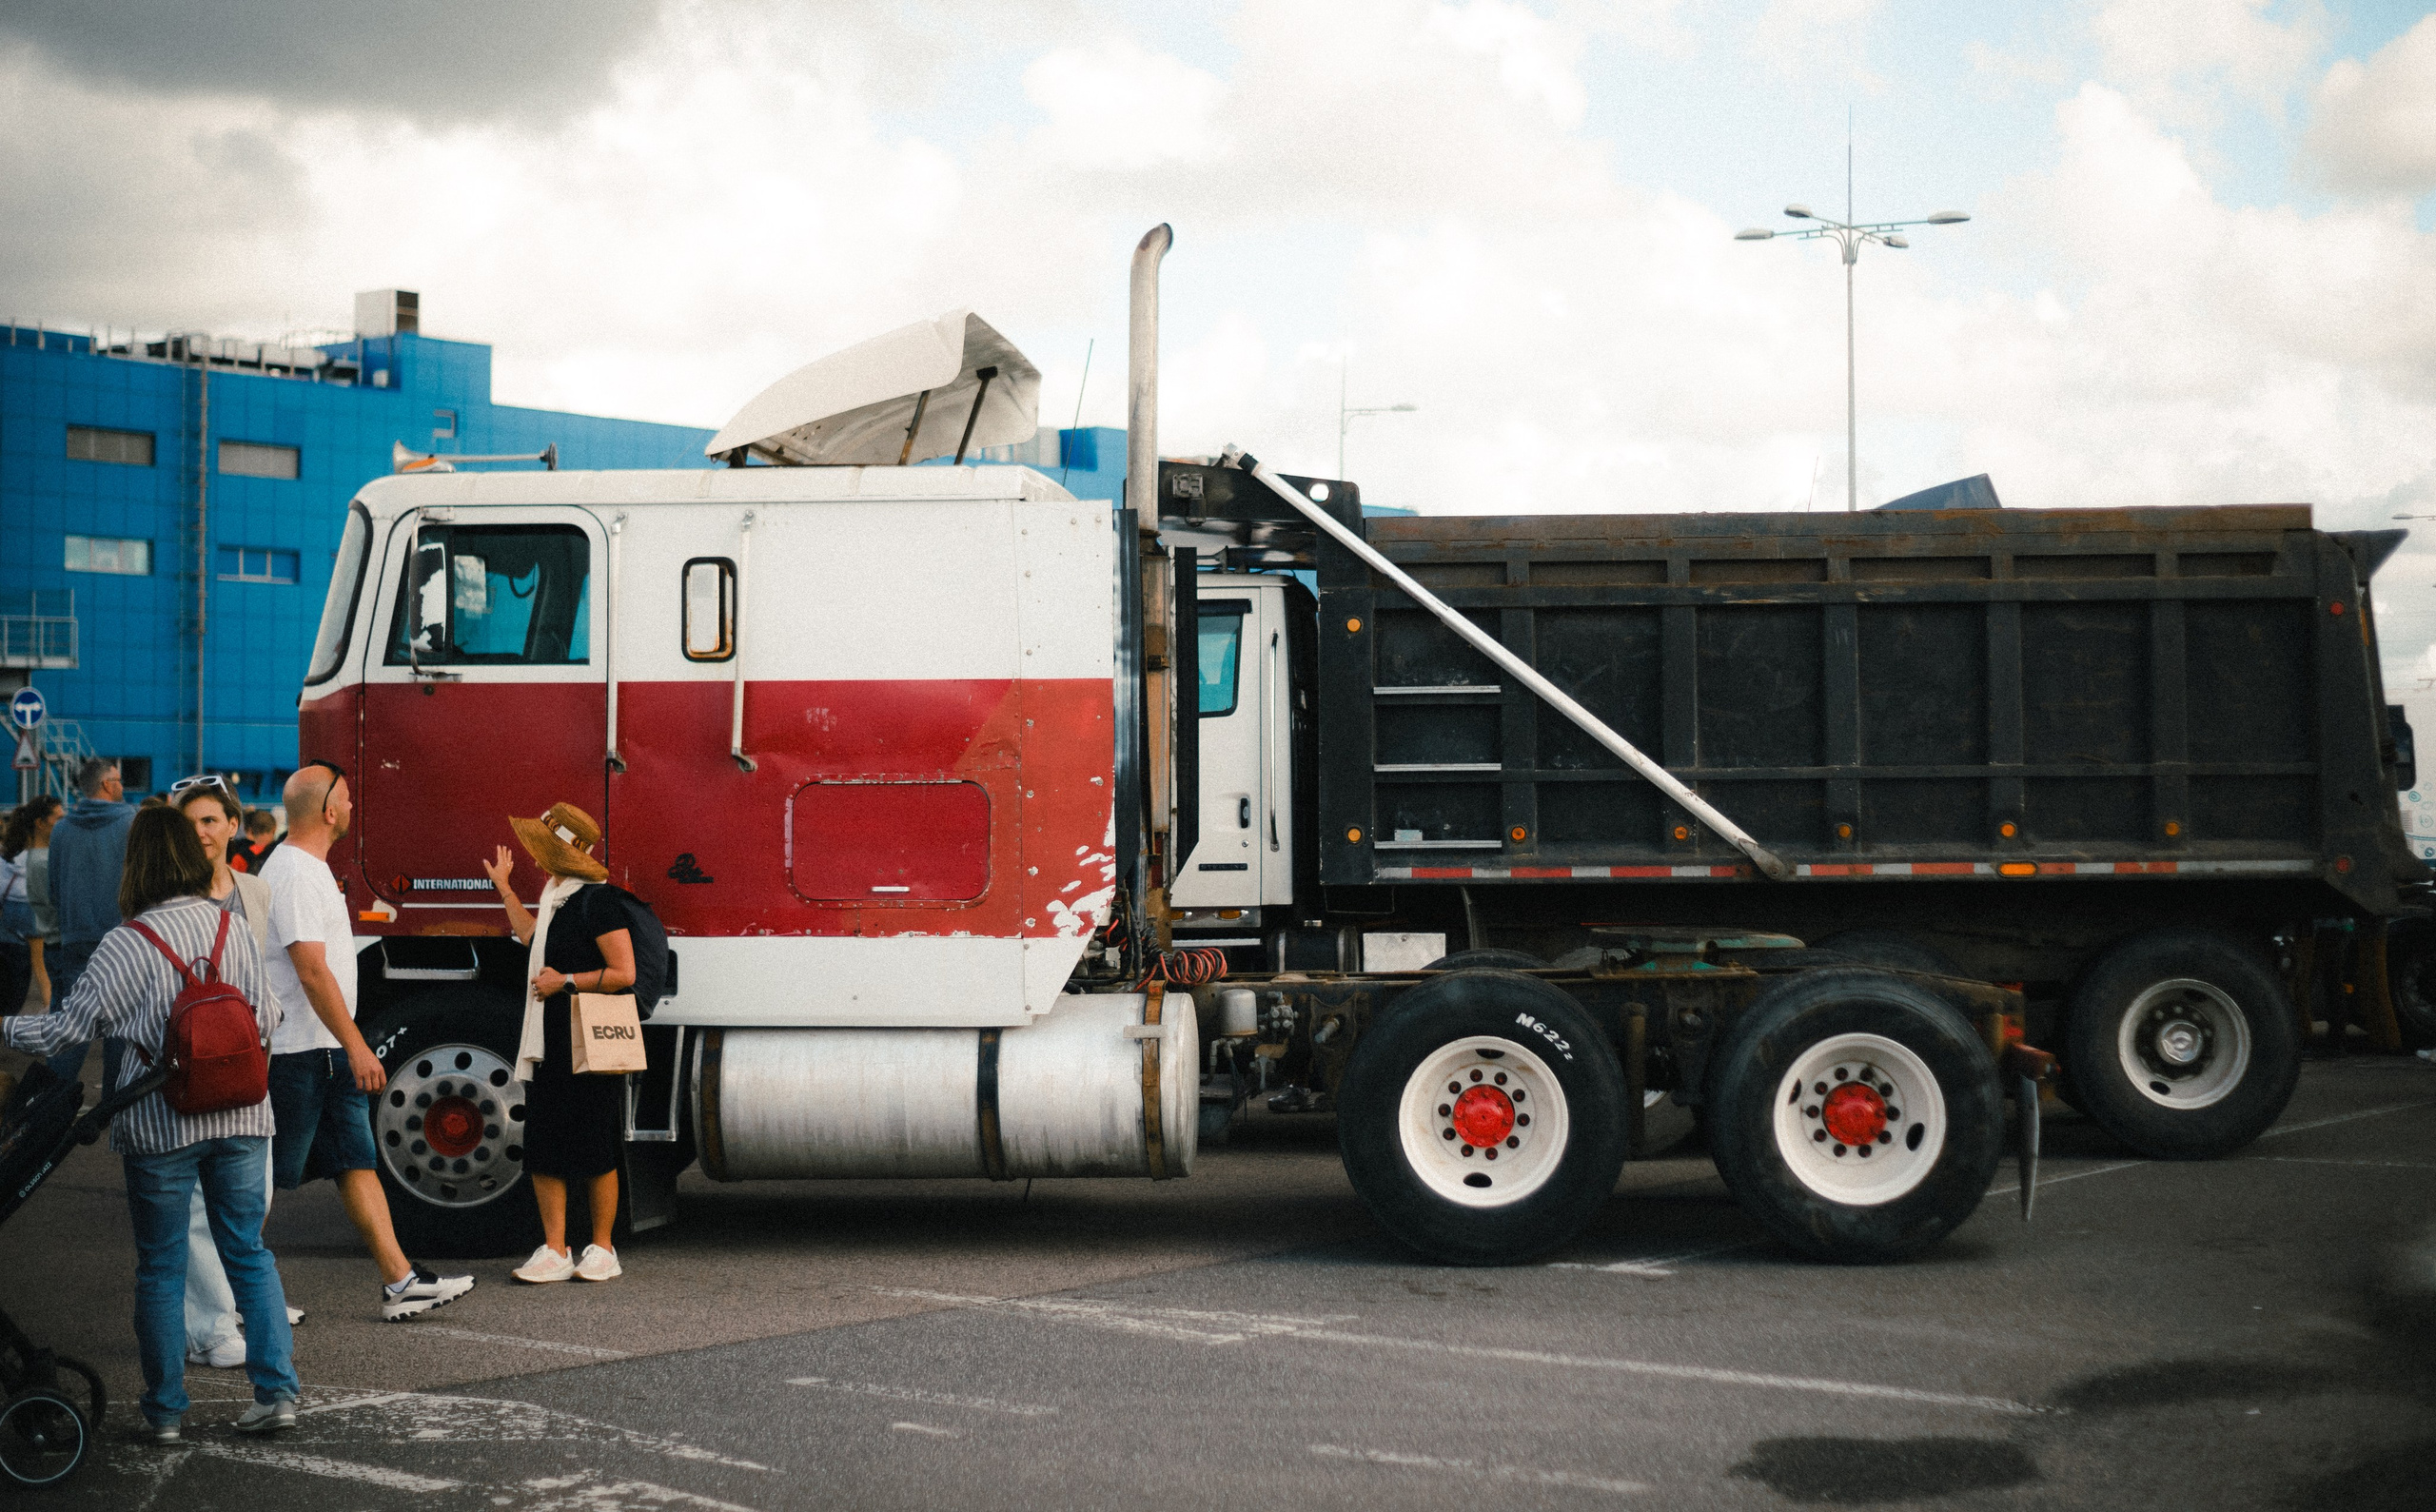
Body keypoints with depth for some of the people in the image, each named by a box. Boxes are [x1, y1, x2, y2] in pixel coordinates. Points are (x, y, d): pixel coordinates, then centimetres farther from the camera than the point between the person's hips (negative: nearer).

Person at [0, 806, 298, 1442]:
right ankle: (276, 1389, 7)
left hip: (161, 1126, -3)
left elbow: (67, 1028, -9)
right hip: (240, 1115, 4)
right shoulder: (233, 927, 1)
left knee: (160, 1269, 8)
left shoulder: (126, 945, -12)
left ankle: (166, 1409, 14)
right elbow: (263, 1018, 7)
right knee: (248, 1252, 13)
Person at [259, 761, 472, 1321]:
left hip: (329, 1053, 10)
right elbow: (312, 971, -23)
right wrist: (356, 1046, -23)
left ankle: (400, 1283, 8)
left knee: (357, 1162, 8)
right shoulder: (294, 873, -17)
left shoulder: (309, 868, 15)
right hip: (299, 1052, -10)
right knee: (268, 1178, -2)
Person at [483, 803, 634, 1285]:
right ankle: (555, 1252, 9)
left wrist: (565, 981, -15)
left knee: (594, 1153, 0)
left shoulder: (596, 901, -12)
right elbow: (535, 939, 35)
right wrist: (504, 889, 38)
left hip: (589, 1046, -9)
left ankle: (602, 1250, 9)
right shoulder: (557, 896, 15)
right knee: (542, 1150, 5)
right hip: (548, 1042, 9)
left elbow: (623, 973, -16)